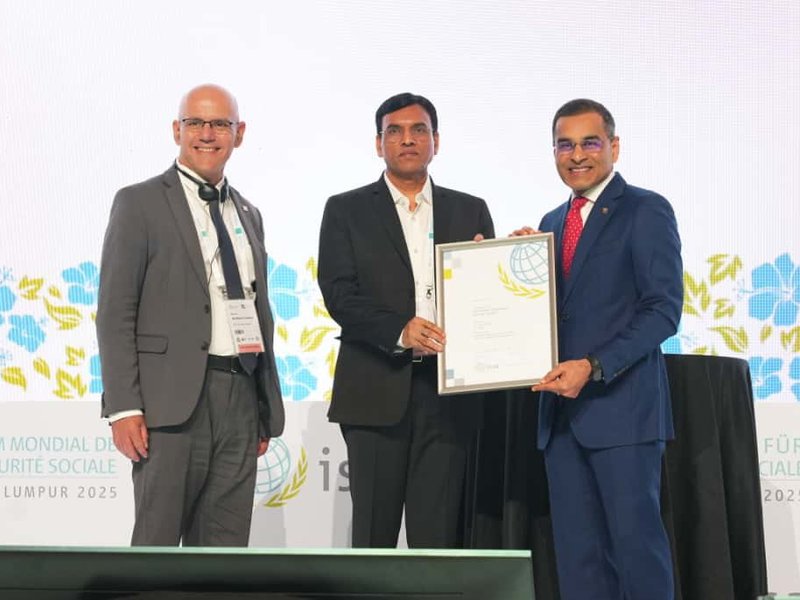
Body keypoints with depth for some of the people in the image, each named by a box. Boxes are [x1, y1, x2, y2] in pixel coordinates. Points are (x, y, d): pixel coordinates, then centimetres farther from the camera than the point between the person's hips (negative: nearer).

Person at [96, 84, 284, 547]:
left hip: (241, 399, 6)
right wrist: (124, 407, -13)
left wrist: (268, 408, 17)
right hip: (173, 399, -5)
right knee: (157, 543, -2)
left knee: (225, 548, 7)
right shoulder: (140, 203, 0)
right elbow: (115, 313, -5)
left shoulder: (249, 215, 19)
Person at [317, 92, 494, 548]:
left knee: (438, 535, 3)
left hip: (448, 391, 2)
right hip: (377, 392, -1)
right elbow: (339, 293, -4)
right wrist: (399, 332, -19)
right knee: (374, 533, 3)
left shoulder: (471, 211, 14)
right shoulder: (347, 211, 7)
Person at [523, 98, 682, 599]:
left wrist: (594, 367, -19)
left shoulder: (646, 211, -3)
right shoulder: (553, 223, 18)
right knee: (576, 551, 7)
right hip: (562, 410, 7)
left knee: (635, 539, -4)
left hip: (621, 406, -6)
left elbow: (664, 309, -11)